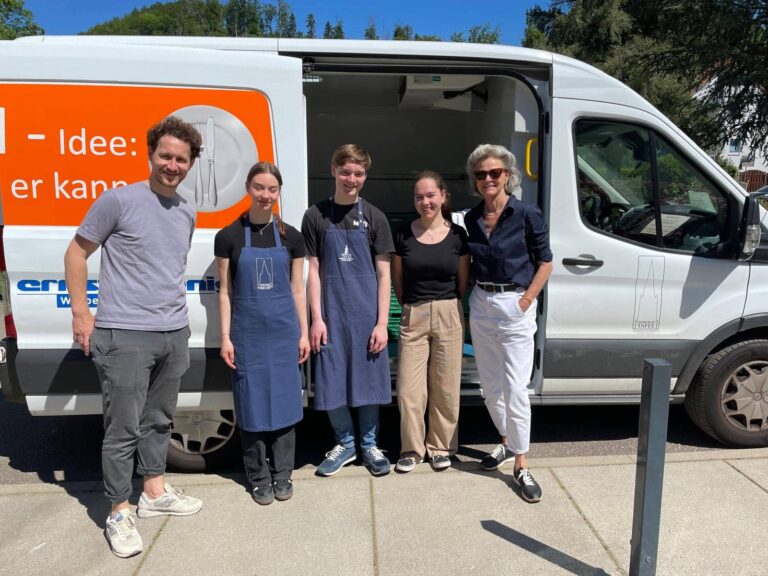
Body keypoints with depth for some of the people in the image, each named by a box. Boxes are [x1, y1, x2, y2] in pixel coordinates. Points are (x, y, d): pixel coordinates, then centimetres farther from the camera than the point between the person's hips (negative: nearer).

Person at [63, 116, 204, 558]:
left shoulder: (188, 213, 11)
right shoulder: (120, 200, -8)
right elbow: (77, 252, -2)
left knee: (159, 420, 17)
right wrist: (81, 312, -6)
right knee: (124, 427, 1)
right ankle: (120, 513, 17)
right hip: (125, 335, -6)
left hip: (175, 334, 6)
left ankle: (156, 492, 33)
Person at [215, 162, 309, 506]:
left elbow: (296, 288, 7)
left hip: (284, 330, 2)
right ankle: (258, 478, 21)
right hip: (247, 331, -1)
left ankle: (282, 475, 22)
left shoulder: (290, 237, 4)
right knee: (252, 403, 5)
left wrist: (303, 332, 5)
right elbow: (225, 291, 1)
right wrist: (225, 337, -3)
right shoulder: (229, 237, 0)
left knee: (284, 400, 7)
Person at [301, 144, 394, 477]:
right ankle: (345, 443, 27)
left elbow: (383, 273, 1)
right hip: (331, 315, 0)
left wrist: (382, 323, -4)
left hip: (367, 314, 0)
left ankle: (369, 444, 27)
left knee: (370, 381, 7)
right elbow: (313, 270, 2)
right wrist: (316, 319, -4)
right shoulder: (316, 216, 2)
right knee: (331, 383, 6)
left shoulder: (374, 217, 2)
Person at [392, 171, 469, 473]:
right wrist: (412, 306, 9)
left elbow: (463, 281, 8)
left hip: (449, 315, 0)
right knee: (409, 388, 1)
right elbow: (397, 279, 9)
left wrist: (446, 306, 9)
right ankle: (412, 448, 20)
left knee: (446, 388, 8)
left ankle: (441, 447, 26)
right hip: (412, 317, 0)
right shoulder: (404, 234, 0)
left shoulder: (457, 235, 1)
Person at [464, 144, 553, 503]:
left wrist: (526, 301, -11)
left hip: (514, 306, -5)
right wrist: (470, 305, 6)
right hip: (481, 305, 5)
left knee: (515, 388, -5)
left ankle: (521, 466, 7)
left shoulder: (526, 215, -8)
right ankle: (507, 442, 34)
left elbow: (544, 262, -3)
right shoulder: (472, 218, 6)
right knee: (491, 385, 14)